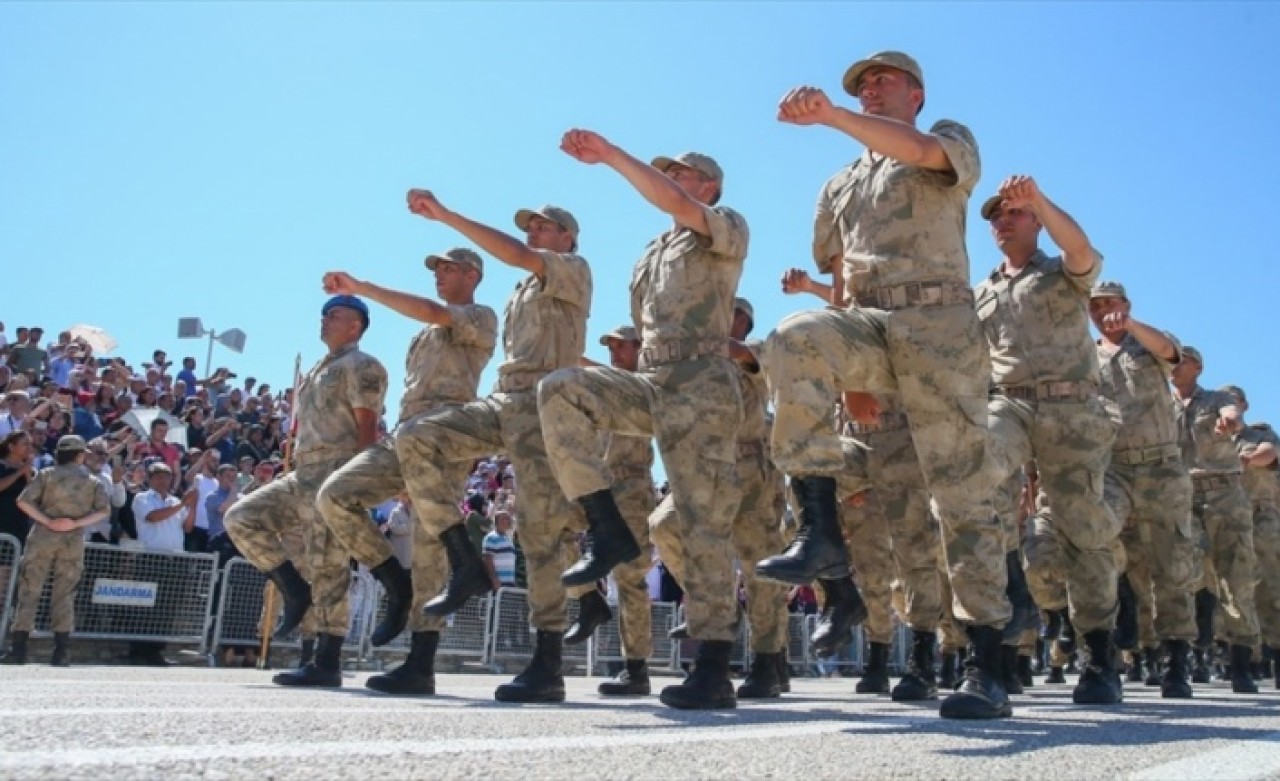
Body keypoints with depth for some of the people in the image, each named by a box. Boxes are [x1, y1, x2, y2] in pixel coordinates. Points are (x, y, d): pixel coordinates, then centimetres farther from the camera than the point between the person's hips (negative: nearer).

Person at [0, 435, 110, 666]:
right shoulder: (93, 481, 6)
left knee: (29, 591, 4)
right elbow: (104, 510, -4)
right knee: (64, 595, 5)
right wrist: (77, 523, -9)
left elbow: (23, 501, -7)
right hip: (73, 541, 1)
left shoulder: (47, 474, 4)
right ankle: (60, 651, 2)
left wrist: (47, 521, -8)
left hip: (43, 538, -1)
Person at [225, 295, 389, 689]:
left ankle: (327, 663, -3)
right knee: (241, 518, 2)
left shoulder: (361, 366, -5)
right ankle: (295, 590, 8)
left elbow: (367, 429, -14)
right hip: (303, 475, 10)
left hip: (335, 477, -10)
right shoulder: (316, 370, 25)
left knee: (329, 569, -8)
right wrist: (295, 471, 21)